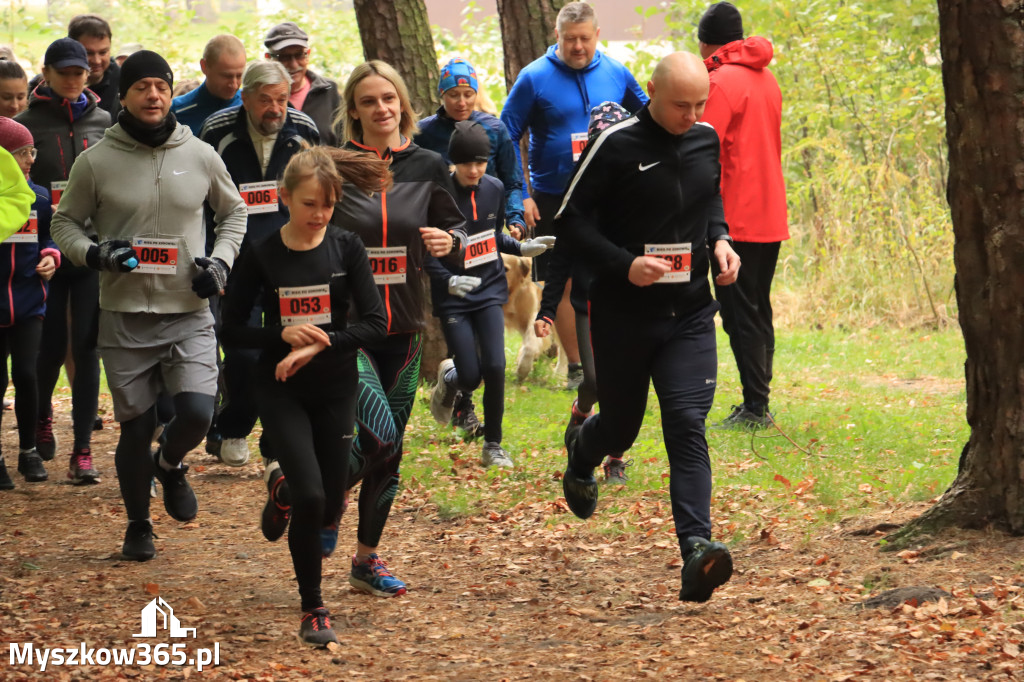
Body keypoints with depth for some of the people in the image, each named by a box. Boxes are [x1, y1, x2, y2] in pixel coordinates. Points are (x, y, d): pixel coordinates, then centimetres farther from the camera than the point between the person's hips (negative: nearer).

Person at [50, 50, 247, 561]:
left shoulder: (200, 155, 2)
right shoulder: (96, 162, -3)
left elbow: (233, 212, 18)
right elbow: (64, 223, 7)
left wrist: (221, 260, 1)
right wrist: (93, 254, -13)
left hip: (189, 314, 1)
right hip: (124, 315, -1)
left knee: (197, 412, -16)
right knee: (135, 428, 4)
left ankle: (170, 464, 19)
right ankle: (138, 525, 26)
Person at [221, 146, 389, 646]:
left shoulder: (346, 249, -4)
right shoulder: (261, 256, -6)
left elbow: (375, 324, -9)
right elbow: (232, 332, -2)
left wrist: (317, 346, -21)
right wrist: (283, 334, -18)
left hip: (335, 390, 2)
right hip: (281, 392, -2)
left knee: (329, 507, 7)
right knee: (309, 497, -18)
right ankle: (312, 609, -3)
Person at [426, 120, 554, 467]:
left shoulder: (494, 189, 2)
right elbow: (426, 253, -11)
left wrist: (522, 248, 0)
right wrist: (448, 280, -26)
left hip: (489, 291, 3)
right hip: (453, 298, -3)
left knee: (495, 368, -10)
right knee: (470, 378, -5)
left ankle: (493, 445, 6)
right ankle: (448, 379, 34)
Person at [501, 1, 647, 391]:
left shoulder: (616, 74, 2)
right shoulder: (534, 78, -6)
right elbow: (507, 136, -3)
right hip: (554, 198, -2)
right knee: (565, 284, 3)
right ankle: (576, 367, 13)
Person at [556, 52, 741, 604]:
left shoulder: (705, 142, 4)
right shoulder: (616, 146, -12)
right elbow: (570, 223, -10)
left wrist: (720, 240, 3)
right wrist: (625, 265, -22)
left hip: (690, 314, 3)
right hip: (624, 315, -3)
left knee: (687, 424, -12)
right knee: (621, 425, 13)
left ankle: (696, 548, -21)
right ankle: (581, 452, 51)